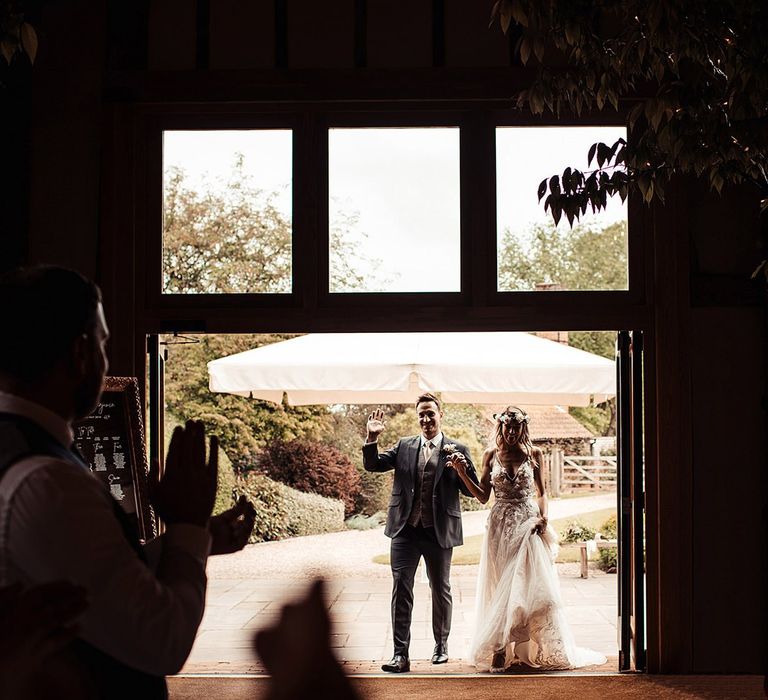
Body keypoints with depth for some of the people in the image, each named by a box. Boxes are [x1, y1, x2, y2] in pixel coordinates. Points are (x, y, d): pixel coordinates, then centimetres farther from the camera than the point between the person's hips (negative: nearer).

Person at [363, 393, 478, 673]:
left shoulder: (457, 450, 1)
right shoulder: (404, 446, 9)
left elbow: (472, 491, -3)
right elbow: (372, 464, 4)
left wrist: (462, 467, -21)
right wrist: (372, 437, -10)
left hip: (439, 532, -1)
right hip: (405, 530, 1)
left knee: (440, 590, 13)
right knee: (401, 588, -7)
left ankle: (441, 646, 32)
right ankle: (401, 655, -6)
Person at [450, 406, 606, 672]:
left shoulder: (533, 454, 4)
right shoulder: (491, 455, 5)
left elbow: (541, 492, 11)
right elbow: (483, 496, 5)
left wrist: (543, 517, -5)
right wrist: (462, 473, -7)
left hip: (528, 525, 0)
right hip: (500, 526, 1)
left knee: (531, 586, -5)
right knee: (500, 588, 1)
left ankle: (530, 650, 5)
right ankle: (499, 651, 4)